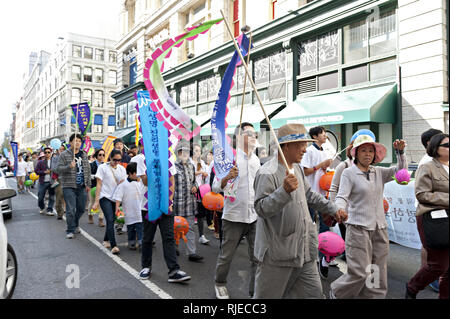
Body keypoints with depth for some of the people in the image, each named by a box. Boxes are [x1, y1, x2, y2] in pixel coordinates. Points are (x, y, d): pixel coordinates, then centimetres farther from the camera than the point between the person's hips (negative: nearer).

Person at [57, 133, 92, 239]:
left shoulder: (84, 154, 12)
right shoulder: (64, 155, -1)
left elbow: (88, 169, 14)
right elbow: (58, 169, -6)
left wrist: (88, 184, 9)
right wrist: (69, 166, -24)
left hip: (82, 187, 5)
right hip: (69, 186, -5)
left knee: (81, 208, 12)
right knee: (70, 210, -6)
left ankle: (75, 225, 35)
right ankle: (70, 230, 6)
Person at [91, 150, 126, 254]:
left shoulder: (122, 169, 9)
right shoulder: (103, 167, -2)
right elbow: (99, 185, -4)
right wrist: (96, 201, -8)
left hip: (115, 198, 4)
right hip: (105, 197, -4)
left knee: (112, 220, 10)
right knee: (110, 220, -15)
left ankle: (106, 240, 32)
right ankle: (113, 246, -18)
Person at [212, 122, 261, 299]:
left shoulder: (256, 159, 11)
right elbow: (215, 187, -11)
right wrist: (227, 177, -28)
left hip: (255, 215, 5)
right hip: (233, 216, -5)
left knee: (258, 257, 7)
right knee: (226, 255, 9)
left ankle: (255, 291, 23)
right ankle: (220, 284, 34)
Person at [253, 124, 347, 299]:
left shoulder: (297, 168, 13)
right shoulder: (267, 173, -18)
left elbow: (309, 194, 26)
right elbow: (261, 209, -26)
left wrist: (333, 209, 23)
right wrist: (285, 190, -37)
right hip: (277, 254, -8)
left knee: (314, 294, 13)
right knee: (267, 296, 8)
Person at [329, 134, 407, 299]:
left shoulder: (379, 172, 13)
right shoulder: (349, 173, -2)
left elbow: (401, 170, 7)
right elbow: (342, 197, -11)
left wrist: (400, 152, -8)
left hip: (380, 228, 6)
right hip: (358, 228, -5)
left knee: (378, 275, 7)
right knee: (359, 273, -7)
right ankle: (335, 294, 17)